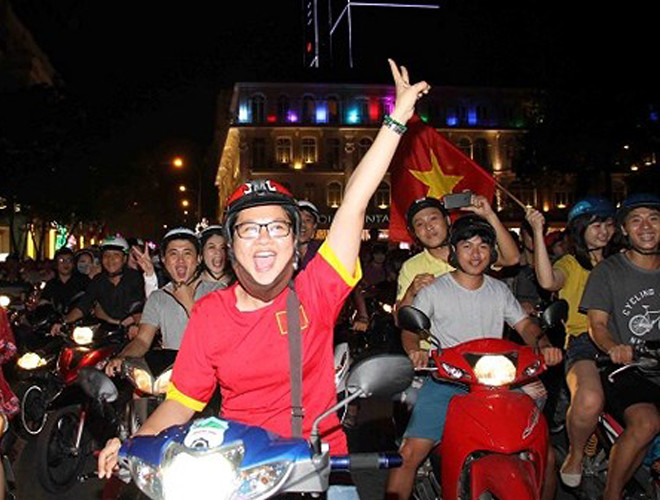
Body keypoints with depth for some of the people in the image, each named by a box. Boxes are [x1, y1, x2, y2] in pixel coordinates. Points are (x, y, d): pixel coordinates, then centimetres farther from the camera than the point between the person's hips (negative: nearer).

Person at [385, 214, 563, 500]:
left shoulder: (499, 291, 15)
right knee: (409, 454, -20)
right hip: (445, 382, -3)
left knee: (545, 455, -4)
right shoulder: (434, 291, 3)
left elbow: (524, 325, 15)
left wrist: (544, 346, -7)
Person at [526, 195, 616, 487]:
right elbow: (548, 281, -12)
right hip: (582, 341, -3)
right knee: (589, 400, -33)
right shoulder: (570, 264, 12)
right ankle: (575, 454, -5)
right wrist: (538, 231, -15)